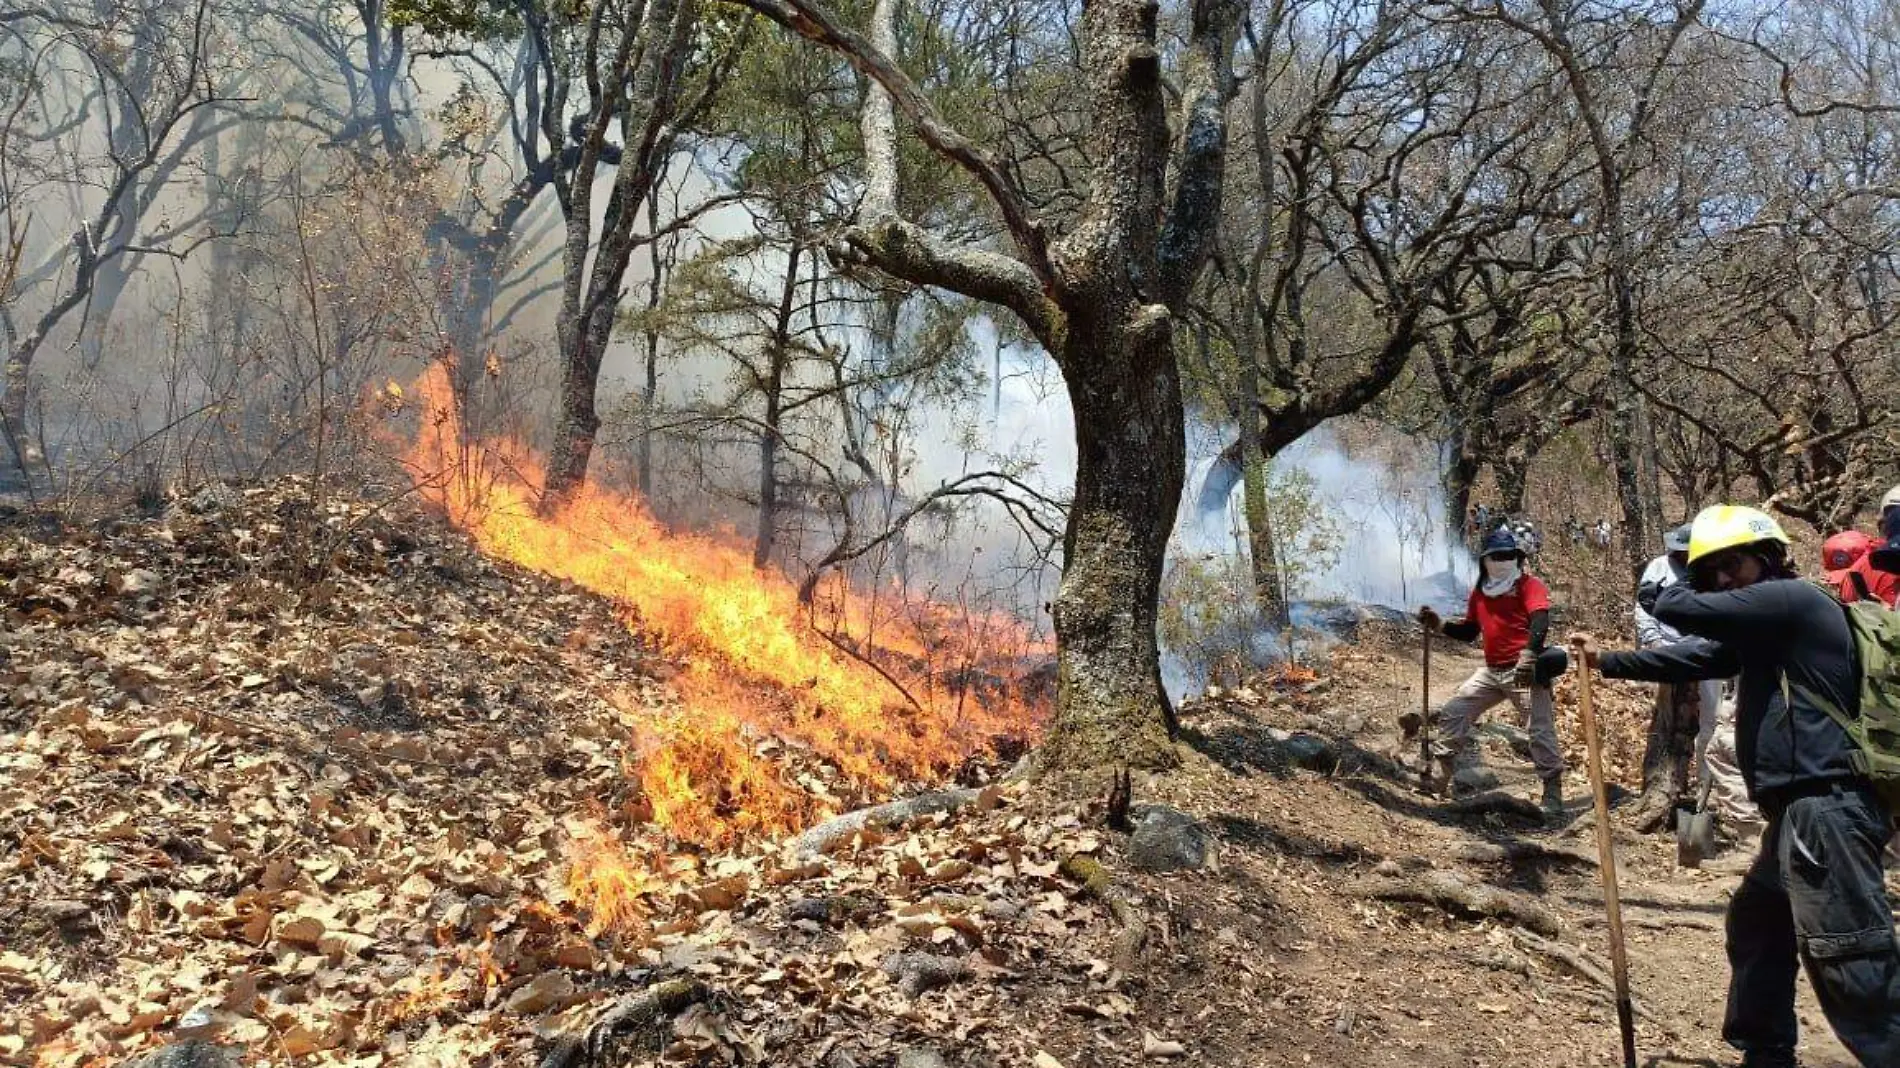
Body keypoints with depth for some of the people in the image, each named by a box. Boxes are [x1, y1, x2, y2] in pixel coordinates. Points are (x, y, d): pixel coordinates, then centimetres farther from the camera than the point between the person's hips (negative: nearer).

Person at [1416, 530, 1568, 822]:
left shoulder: (1529, 585, -5)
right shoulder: (1479, 593, 16)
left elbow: (1540, 621, -22)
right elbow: (1469, 632, 26)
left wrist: (1528, 653, -38)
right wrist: (1439, 625, 9)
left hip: (1526, 669, -7)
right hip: (1492, 671, 7)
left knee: (1541, 732, -10)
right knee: (1453, 713, 5)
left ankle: (1553, 797, -3)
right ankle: (1446, 778, 14)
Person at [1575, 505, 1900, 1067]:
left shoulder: (1790, 599, -12)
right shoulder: (1760, 629, 18)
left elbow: (1673, 608, -15)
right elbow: (1691, 657, 25)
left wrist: (1689, 584, 7)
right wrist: (1606, 661, 24)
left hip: (1825, 808, -11)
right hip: (1801, 810, 11)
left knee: (1854, 969, -11)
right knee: (1755, 926, 24)